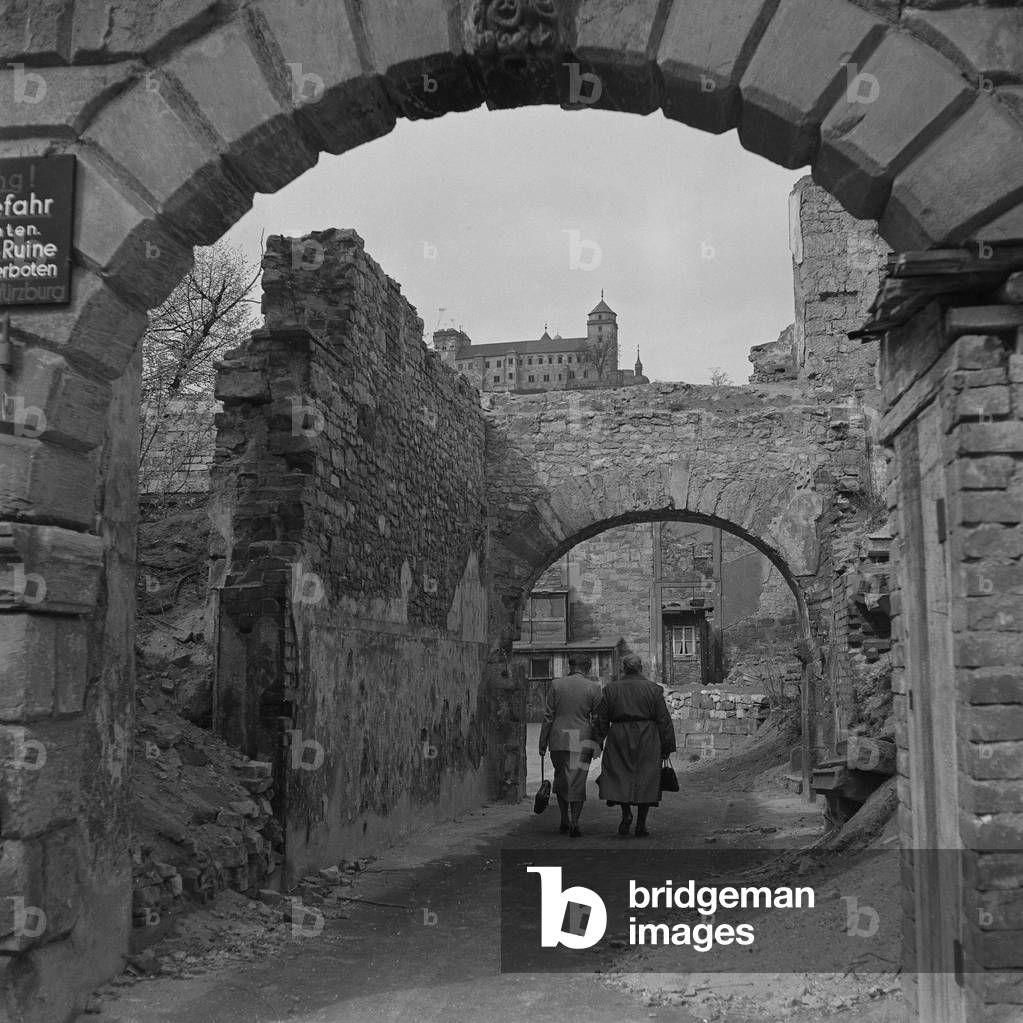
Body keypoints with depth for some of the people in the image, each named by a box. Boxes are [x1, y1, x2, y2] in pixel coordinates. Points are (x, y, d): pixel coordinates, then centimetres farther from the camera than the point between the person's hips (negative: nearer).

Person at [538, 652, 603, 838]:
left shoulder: (556, 684, 0)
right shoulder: (592, 687, -3)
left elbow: (548, 716, 0)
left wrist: (543, 743, 6)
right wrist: (597, 744, 6)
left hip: (559, 739, 1)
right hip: (582, 740, -1)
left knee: (561, 779, 16)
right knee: (578, 782, 5)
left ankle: (564, 821, 17)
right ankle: (574, 824, 1)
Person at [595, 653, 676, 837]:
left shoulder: (610, 689, 2)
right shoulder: (653, 689, 0)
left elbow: (601, 720, 5)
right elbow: (664, 720, 0)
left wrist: (598, 742, 14)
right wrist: (667, 747, 5)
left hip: (619, 739, 0)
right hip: (647, 740, 0)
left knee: (619, 777, 10)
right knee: (645, 779, 5)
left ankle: (626, 813, -8)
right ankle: (641, 825, 5)